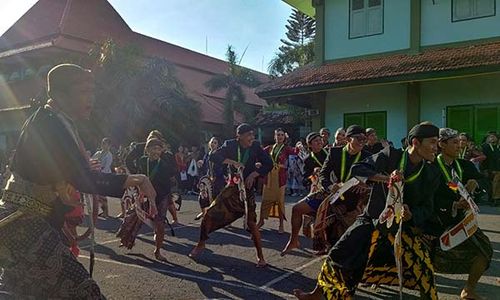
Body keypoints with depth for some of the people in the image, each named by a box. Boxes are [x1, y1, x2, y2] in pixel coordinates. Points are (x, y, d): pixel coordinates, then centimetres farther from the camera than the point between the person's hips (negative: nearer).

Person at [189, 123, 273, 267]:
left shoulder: (255, 146, -4)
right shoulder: (230, 145, -4)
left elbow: (269, 164, -3)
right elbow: (213, 157, -14)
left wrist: (253, 174, -14)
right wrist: (232, 162, -26)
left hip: (247, 189, -2)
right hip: (232, 187, 2)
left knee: (251, 222, -12)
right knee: (210, 214, 0)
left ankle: (260, 256, 5)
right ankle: (201, 244, 23)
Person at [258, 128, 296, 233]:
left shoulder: (286, 148, 2)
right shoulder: (270, 148, 10)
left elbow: (294, 151, -18)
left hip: (280, 176, -2)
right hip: (269, 175, 3)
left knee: (280, 199, -2)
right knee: (265, 198, 5)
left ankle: (281, 224, 6)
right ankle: (261, 220, 19)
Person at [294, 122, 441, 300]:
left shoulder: (431, 173, -5)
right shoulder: (390, 156, -12)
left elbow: (427, 208, -1)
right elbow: (356, 169, -18)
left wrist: (410, 215, -23)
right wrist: (386, 178, -32)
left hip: (403, 227, 2)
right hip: (373, 220, -1)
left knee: (423, 269, -15)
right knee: (340, 257, 0)